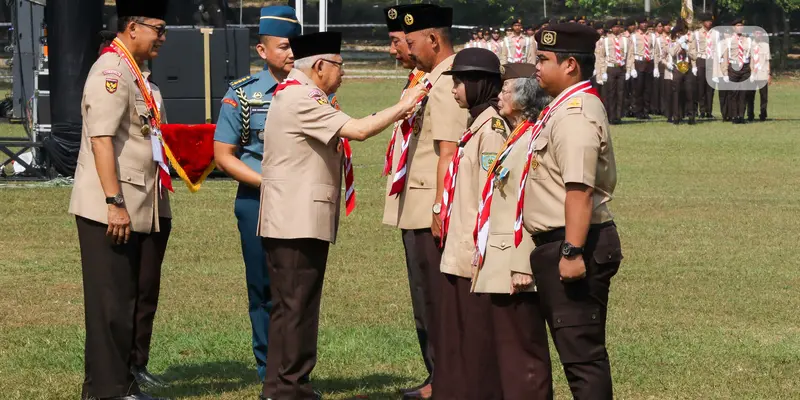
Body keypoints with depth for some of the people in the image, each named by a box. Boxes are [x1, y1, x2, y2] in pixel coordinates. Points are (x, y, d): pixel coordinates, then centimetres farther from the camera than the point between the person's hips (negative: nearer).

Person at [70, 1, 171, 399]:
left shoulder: (138, 74, 15)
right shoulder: (111, 73, -17)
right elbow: (101, 140, -23)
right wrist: (114, 204, -26)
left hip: (146, 210, 10)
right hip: (112, 212, -10)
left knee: (143, 294, 19)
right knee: (112, 301, -4)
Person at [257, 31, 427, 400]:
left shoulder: (298, 96, 19)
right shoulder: (301, 100, -16)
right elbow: (357, 130, -22)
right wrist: (402, 108, -15)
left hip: (301, 221, 11)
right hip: (296, 222, -11)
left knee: (297, 306, 14)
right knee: (294, 306, -7)